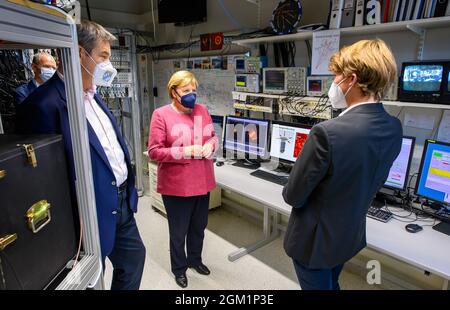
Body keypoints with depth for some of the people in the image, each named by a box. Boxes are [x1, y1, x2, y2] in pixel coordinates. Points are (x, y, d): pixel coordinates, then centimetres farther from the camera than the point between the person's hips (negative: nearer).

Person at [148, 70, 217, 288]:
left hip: (202, 181, 5)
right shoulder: (161, 115, -12)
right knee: (179, 231, 14)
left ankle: (195, 259, 47)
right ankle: (179, 268, 39)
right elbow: (154, 152, -14)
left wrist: (210, 145, -9)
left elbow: (213, 136, 15)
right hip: (176, 185, -5)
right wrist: (185, 151, -23)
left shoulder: (202, 110, 4)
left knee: (199, 226, 22)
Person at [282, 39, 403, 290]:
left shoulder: (327, 133, -33)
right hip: (352, 234, 7)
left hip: (315, 240, -6)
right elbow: (371, 182, 5)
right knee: (330, 285, 30)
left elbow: (293, 195, -21)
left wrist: (293, 194, 0)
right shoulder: (394, 128, -8)